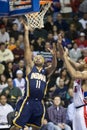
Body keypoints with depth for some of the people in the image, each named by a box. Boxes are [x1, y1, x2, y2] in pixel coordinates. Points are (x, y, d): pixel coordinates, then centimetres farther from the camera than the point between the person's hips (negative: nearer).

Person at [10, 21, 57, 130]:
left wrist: (54, 55, -24)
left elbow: (54, 66, -5)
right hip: (28, 101, -4)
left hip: (39, 103, 4)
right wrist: (26, 32, 0)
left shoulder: (46, 71, 15)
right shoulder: (30, 67, 8)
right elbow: (27, 49, 4)